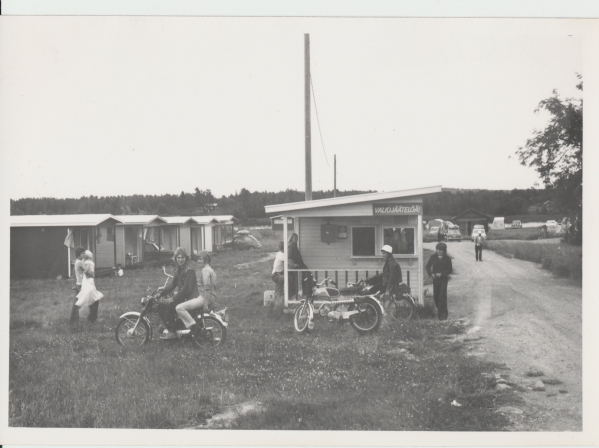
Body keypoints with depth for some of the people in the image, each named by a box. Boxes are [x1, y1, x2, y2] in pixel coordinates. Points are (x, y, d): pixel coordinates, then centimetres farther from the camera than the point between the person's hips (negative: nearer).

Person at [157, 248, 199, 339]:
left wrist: (174, 299, -20)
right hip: (183, 298, 10)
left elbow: (186, 288, -21)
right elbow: (173, 284, 16)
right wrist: (161, 293, 7)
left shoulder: (189, 270, -16)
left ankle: (172, 332, -13)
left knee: (168, 305, -20)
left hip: (190, 299, -10)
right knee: (161, 303, 7)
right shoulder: (179, 270, 14)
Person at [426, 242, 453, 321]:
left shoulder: (447, 258, -3)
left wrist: (441, 274, -14)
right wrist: (431, 274, -9)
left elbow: (450, 269, -1)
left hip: (443, 279, -3)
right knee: (435, 296, 7)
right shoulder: (433, 257, 2)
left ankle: (443, 314, -8)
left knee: (442, 296, -11)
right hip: (435, 279, 3)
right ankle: (439, 309, 30)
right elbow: (428, 266, 8)